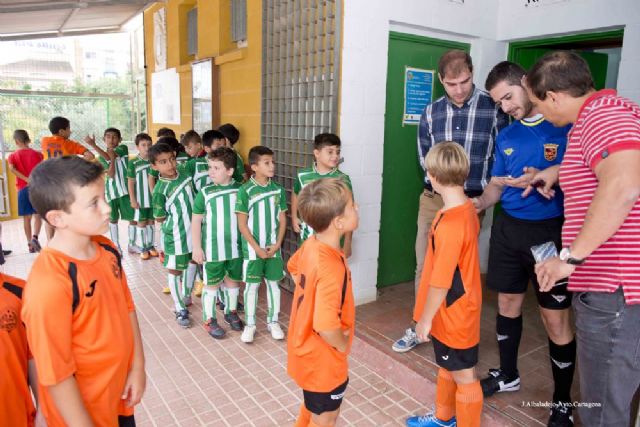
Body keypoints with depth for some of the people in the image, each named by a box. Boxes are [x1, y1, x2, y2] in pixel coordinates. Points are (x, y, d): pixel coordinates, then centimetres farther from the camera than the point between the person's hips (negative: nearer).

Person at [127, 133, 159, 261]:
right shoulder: (133, 163, -8)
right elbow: (130, 182, -5)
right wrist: (132, 199, -9)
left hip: (154, 198, 3)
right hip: (140, 199, -2)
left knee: (151, 222, 12)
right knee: (141, 224, 7)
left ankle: (151, 245, 25)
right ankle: (142, 248, 17)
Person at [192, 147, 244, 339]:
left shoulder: (239, 190, -3)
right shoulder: (205, 193, -8)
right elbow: (196, 221, -3)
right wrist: (197, 247, -6)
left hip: (236, 246, 2)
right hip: (213, 248, -2)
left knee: (233, 280, 17)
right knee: (212, 284, 10)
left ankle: (231, 312, 39)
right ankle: (209, 319, 26)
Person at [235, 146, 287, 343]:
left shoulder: (278, 189, -1)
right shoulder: (245, 190, -12)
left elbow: (282, 219, 4)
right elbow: (242, 224, -10)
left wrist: (277, 244, -6)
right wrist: (257, 248, -13)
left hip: (274, 248, 3)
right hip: (253, 249, -3)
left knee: (273, 283, 12)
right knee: (252, 285, 7)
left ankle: (273, 321, 28)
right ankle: (250, 324, 23)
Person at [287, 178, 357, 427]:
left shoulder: (311, 244, -9)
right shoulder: (332, 268, -36)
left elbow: (293, 267, 13)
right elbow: (326, 326, -41)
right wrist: (342, 345, -21)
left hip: (306, 349, 8)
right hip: (322, 359, -8)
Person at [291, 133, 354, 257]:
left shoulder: (343, 179, -12)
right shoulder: (303, 175, -5)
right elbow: (296, 194, 18)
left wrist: (347, 242, -6)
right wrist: (294, 217, 11)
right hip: (307, 239, 3)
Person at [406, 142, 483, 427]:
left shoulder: (449, 224, -30)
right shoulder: (467, 209, -1)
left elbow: (440, 282, -26)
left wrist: (425, 319, -13)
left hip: (452, 315, -10)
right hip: (452, 312, 10)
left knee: (463, 376, 10)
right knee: (446, 367, 26)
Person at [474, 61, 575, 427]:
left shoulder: (567, 125, -8)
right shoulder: (506, 136, 10)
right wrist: (478, 203, -5)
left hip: (551, 231, -5)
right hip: (508, 229, 6)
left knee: (556, 319, 1)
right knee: (508, 304, 15)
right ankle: (508, 375, 36)